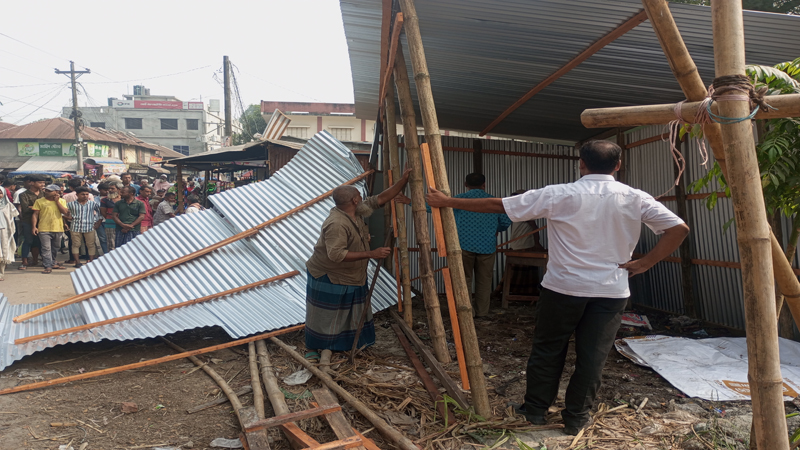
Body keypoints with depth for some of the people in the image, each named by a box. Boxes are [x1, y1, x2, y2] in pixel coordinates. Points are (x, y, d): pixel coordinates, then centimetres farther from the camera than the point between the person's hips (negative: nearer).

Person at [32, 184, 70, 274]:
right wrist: (34, 226, -9)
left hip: (58, 229, 3)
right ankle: (48, 266, -7)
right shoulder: (40, 201, 2)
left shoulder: (61, 201, 7)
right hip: (44, 229, -3)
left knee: (55, 248, 15)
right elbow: (35, 214, 0)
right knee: (46, 248, -8)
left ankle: (53, 263, 30)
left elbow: (65, 212, -7)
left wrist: (57, 201, -7)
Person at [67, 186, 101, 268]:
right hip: (75, 228, 1)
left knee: (90, 245, 4)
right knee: (76, 244, 5)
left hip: (89, 228, 0)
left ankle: (91, 261, 12)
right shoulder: (71, 204, 2)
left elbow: (100, 213, 7)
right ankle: (77, 262, 11)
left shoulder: (93, 204, 2)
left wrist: (98, 223, 2)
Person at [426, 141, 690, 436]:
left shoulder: (559, 195, -8)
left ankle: (535, 410, 26)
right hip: (611, 291, 2)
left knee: (547, 350, 14)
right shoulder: (637, 199, -1)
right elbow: (679, 228, -4)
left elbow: (496, 205, -7)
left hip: (563, 287, -1)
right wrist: (644, 263, -3)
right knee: (592, 356, 11)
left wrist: (447, 202, 1)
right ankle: (576, 418, 22)